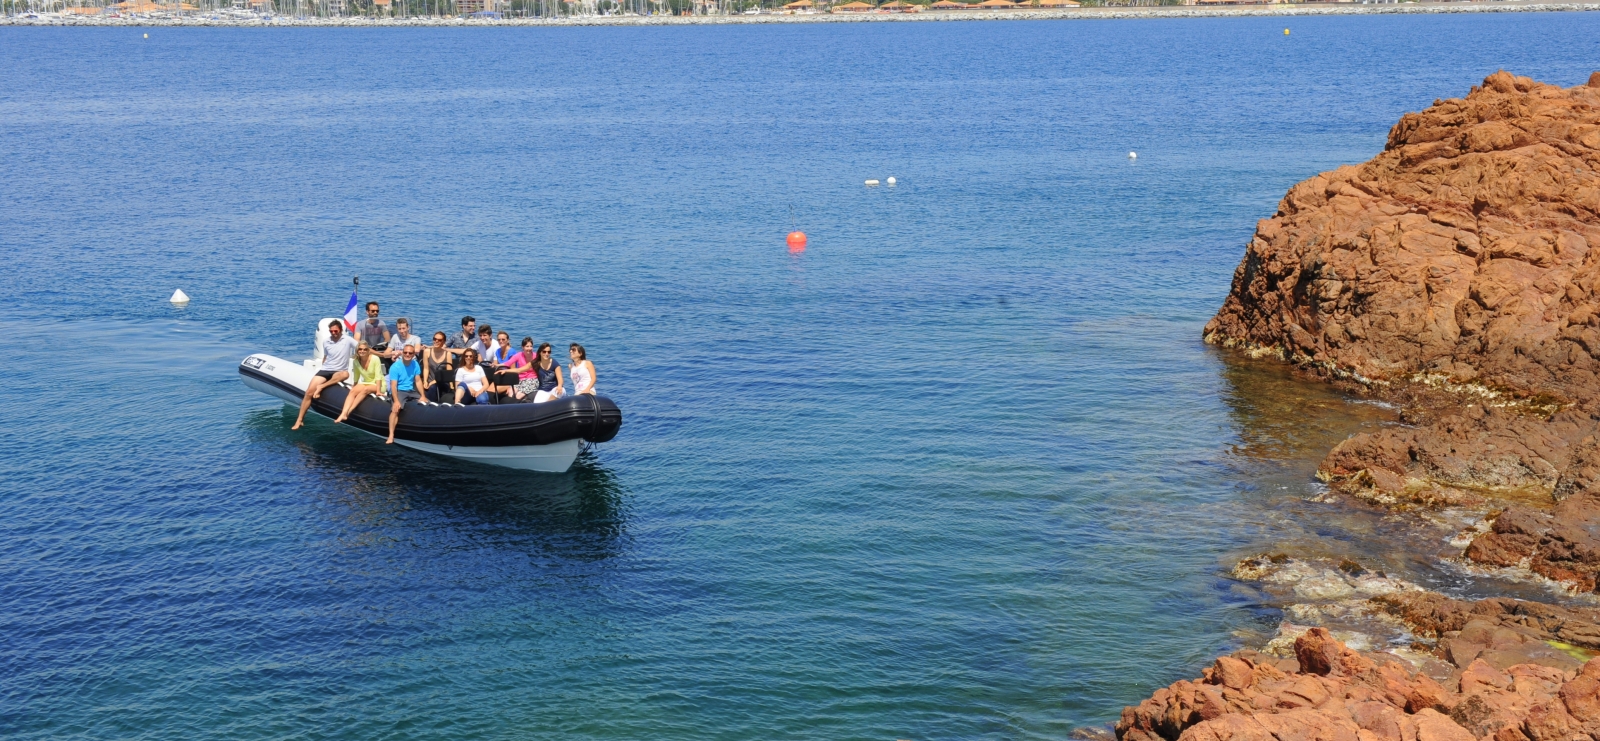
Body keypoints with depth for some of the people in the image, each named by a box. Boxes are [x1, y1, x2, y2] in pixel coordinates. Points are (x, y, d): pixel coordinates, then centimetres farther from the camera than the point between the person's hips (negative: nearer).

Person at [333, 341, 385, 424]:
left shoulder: (375, 359, -16)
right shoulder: (356, 361, -1)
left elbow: (378, 376, -21)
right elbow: (356, 377, 11)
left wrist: (378, 391, -27)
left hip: (379, 384, -5)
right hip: (366, 383, 5)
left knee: (365, 389, -35)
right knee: (352, 391, -24)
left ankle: (348, 412, -39)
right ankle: (343, 414, -40)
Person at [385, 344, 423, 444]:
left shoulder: (415, 364, 4)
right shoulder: (395, 367, -13)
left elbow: (418, 381, 3)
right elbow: (393, 385, -18)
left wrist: (423, 396, -9)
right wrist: (396, 401, -29)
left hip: (411, 391, 6)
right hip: (399, 391, -6)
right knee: (395, 409, -31)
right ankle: (391, 436, -37)